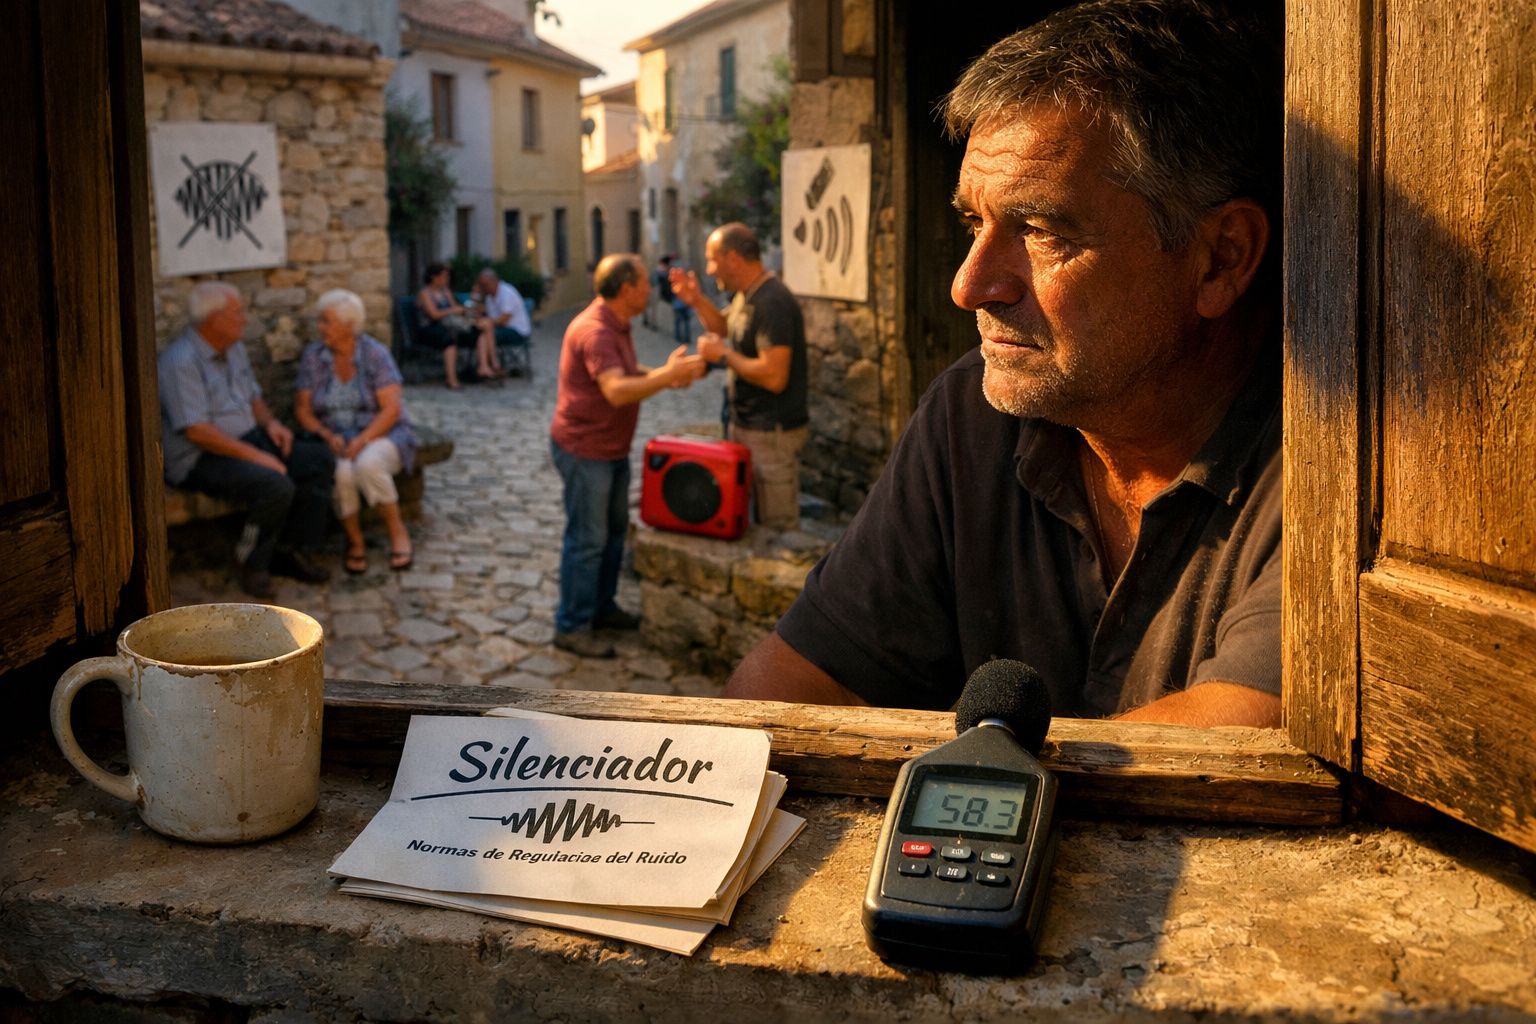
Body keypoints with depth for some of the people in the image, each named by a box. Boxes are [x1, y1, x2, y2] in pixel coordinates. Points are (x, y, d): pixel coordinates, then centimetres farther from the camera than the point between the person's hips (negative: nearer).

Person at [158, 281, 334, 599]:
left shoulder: (235, 349, 12)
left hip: (249, 441, 10)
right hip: (201, 459, -9)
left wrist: (270, 422, 2)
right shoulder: (181, 362, -18)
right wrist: (255, 456, -25)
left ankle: (287, 549, 0)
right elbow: (196, 430, -24)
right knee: (276, 485, -32)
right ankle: (251, 564, -10)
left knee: (319, 460, -5)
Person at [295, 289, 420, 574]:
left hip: (380, 434, -2)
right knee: (340, 473, -33)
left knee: (368, 464, -37)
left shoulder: (375, 353, -6)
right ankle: (355, 540, -8)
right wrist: (328, 436, -16)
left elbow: (391, 409, -12)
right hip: (334, 439, 2)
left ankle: (397, 532, -12)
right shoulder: (313, 356, 3)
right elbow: (302, 409, 3)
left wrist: (362, 441, -25)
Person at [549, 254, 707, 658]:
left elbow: (625, 374, 20)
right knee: (587, 540, -4)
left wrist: (662, 373, 3)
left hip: (611, 448, 11)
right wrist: (667, 375, -32)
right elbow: (617, 391, -35)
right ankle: (571, 627, 5)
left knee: (614, 530, 19)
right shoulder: (594, 331, -25)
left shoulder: (615, 326, 10)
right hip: (584, 449, -10)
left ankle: (601, 607, 32)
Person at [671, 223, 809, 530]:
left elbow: (773, 377, -29)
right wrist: (697, 301, 10)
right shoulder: (746, 294, 8)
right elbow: (723, 325, 30)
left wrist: (723, 355, -17)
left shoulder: (772, 303, -23)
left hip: (771, 432, -10)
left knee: (777, 525, -2)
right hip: (747, 424, 10)